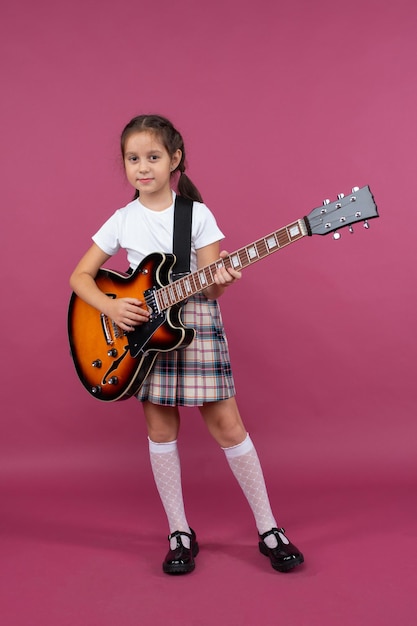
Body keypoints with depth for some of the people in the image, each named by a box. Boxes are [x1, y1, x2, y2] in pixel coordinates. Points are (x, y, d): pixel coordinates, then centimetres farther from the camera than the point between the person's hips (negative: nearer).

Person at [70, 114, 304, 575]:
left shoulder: (198, 214, -4)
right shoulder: (122, 221, 2)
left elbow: (210, 287, -7)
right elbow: (80, 276, 4)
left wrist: (220, 279, -30)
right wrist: (111, 307, -14)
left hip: (195, 323, -2)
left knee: (226, 425, -1)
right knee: (161, 430, 6)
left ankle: (268, 528, 13)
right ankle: (180, 533, 21)